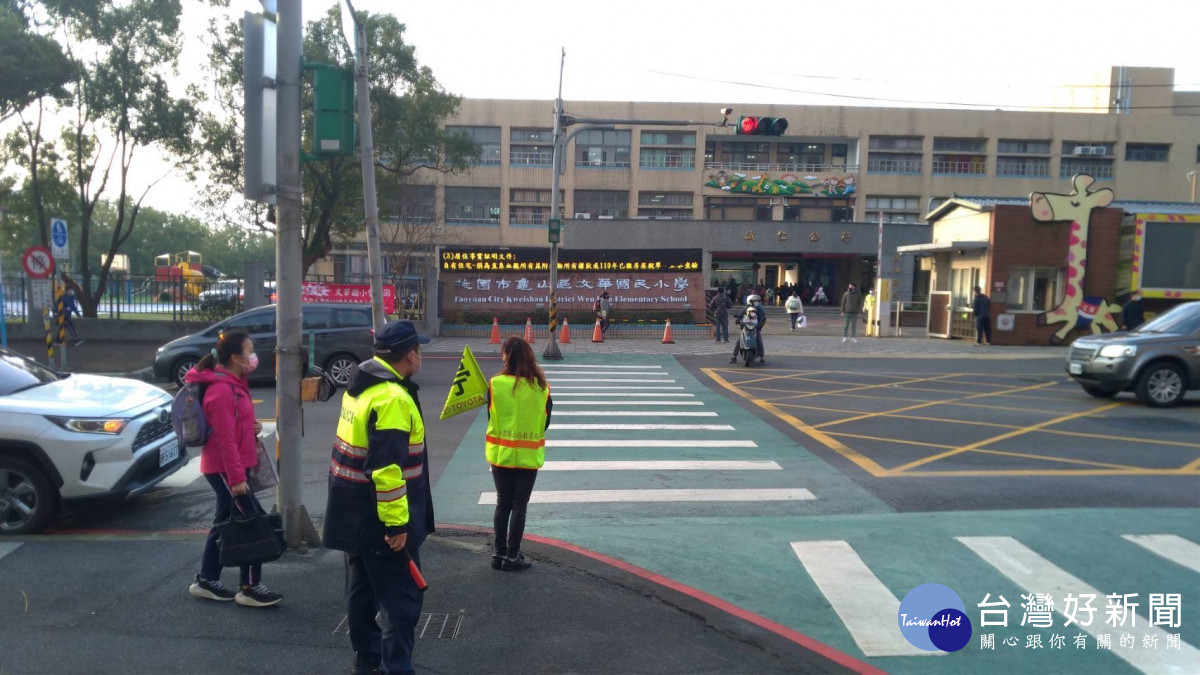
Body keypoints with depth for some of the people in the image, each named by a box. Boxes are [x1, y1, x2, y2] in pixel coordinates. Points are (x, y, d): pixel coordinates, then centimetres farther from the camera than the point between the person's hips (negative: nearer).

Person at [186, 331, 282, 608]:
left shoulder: (233, 384, 11)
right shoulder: (222, 390, -20)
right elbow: (225, 438, -23)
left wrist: (251, 427, 2)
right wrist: (236, 478, -22)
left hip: (225, 468, 10)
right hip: (225, 469, -10)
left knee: (225, 522, 17)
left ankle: (206, 581, 29)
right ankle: (250, 588, 3)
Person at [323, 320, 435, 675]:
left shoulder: (361, 386, 8)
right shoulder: (393, 399, -24)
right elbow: (386, 467, -29)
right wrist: (397, 523, -24)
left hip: (355, 513, 10)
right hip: (378, 519, -10)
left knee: (363, 589, 21)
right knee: (401, 598, -1)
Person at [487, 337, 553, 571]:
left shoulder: (495, 384, -12)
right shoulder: (541, 387, -8)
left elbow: (491, 417, -1)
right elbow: (545, 422, 2)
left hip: (500, 454, 1)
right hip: (529, 455, -1)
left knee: (502, 503, 14)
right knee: (519, 505, 9)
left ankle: (499, 553, 20)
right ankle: (512, 556, 14)